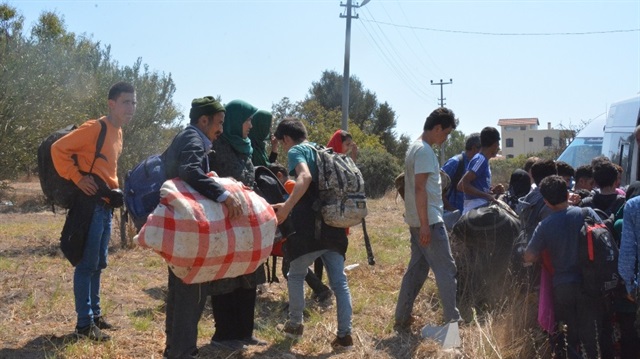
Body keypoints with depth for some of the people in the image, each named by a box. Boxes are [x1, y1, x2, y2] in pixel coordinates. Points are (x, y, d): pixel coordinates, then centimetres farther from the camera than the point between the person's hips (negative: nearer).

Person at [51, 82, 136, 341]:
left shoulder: (118, 132, 14)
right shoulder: (95, 128, -13)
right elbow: (58, 149, -15)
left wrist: (114, 188, 13)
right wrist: (77, 178, -18)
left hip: (106, 204, 9)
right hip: (91, 203, -9)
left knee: (99, 263, 15)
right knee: (87, 264, -5)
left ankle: (94, 314, 25)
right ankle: (84, 323, 1)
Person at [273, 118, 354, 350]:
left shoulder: (296, 151, -2)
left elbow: (305, 177, -23)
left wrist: (286, 207, -28)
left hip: (310, 226, -7)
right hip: (334, 224, 7)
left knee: (296, 275, 13)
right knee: (339, 281, 6)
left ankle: (295, 325, 22)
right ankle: (345, 335, 5)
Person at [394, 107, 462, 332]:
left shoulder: (416, 148, 16)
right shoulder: (425, 151, -15)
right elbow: (420, 188, -21)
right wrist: (425, 225, -23)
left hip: (418, 221, 10)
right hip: (429, 221, -10)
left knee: (417, 268, 13)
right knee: (446, 269, -3)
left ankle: (402, 320, 16)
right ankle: (452, 320, 3)